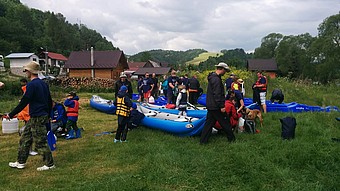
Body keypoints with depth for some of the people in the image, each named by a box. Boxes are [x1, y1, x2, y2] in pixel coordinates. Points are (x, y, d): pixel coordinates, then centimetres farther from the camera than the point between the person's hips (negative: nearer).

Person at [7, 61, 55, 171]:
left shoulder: (31, 85, -16)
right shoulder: (43, 84, 11)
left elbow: (23, 102, -17)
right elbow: (49, 101, 16)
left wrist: (11, 115, -9)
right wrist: (47, 115, 26)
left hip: (37, 118, -9)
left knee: (40, 142, 0)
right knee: (25, 139, 16)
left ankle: (49, 164, 9)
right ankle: (21, 162, 26)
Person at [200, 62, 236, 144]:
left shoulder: (212, 77, 14)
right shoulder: (216, 79, -20)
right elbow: (217, 94, -24)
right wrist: (221, 106, -20)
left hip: (210, 106, 10)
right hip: (216, 107, -10)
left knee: (209, 122, 12)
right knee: (225, 122, 5)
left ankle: (203, 140, 13)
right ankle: (231, 138, 18)